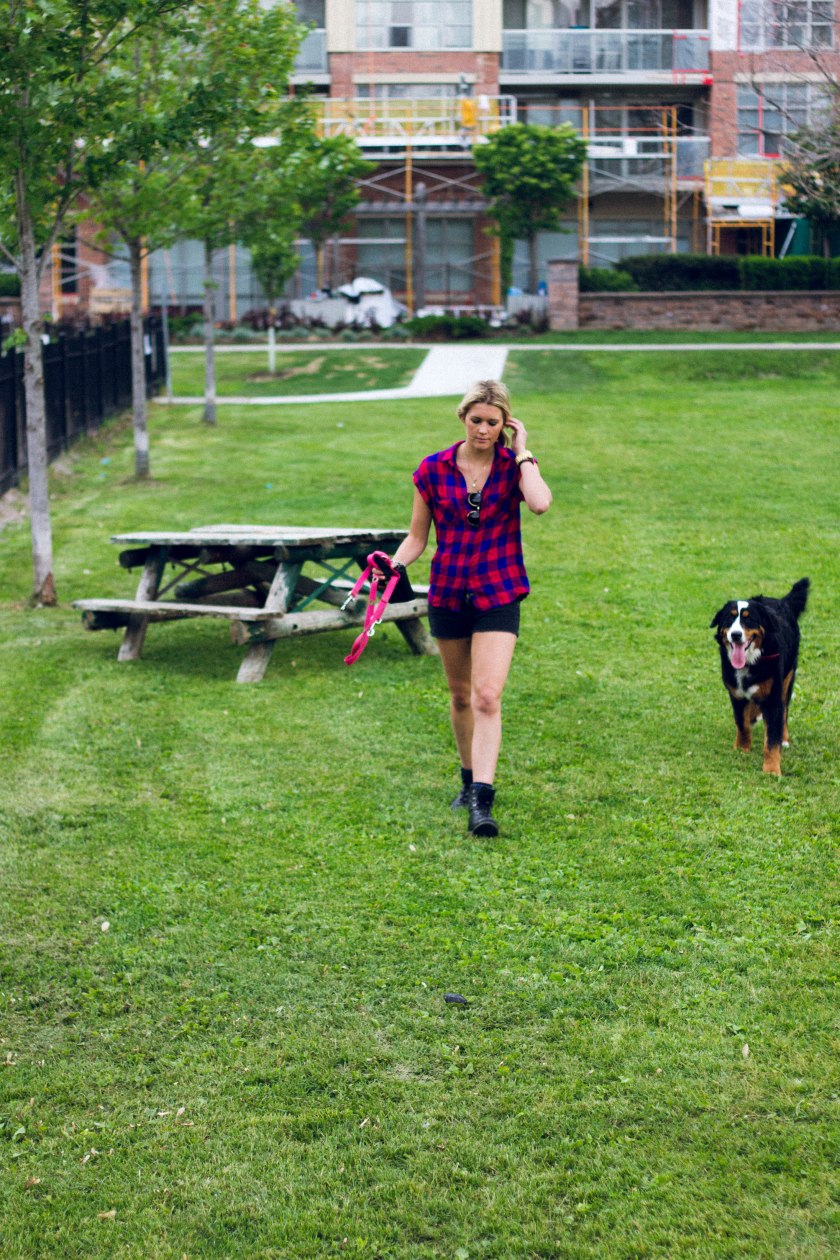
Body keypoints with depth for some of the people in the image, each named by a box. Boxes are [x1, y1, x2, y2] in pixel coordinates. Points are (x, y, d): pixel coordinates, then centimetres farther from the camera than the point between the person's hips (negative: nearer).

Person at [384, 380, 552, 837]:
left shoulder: (515, 465, -4)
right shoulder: (433, 470, 0)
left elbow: (540, 503, -27)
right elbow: (417, 537, 6)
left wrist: (521, 452, -16)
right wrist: (394, 565, -13)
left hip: (498, 594, -3)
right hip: (448, 593, 3)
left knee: (487, 697, -14)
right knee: (461, 696, 15)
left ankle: (482, 801, -17)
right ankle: (469, 778, 35)